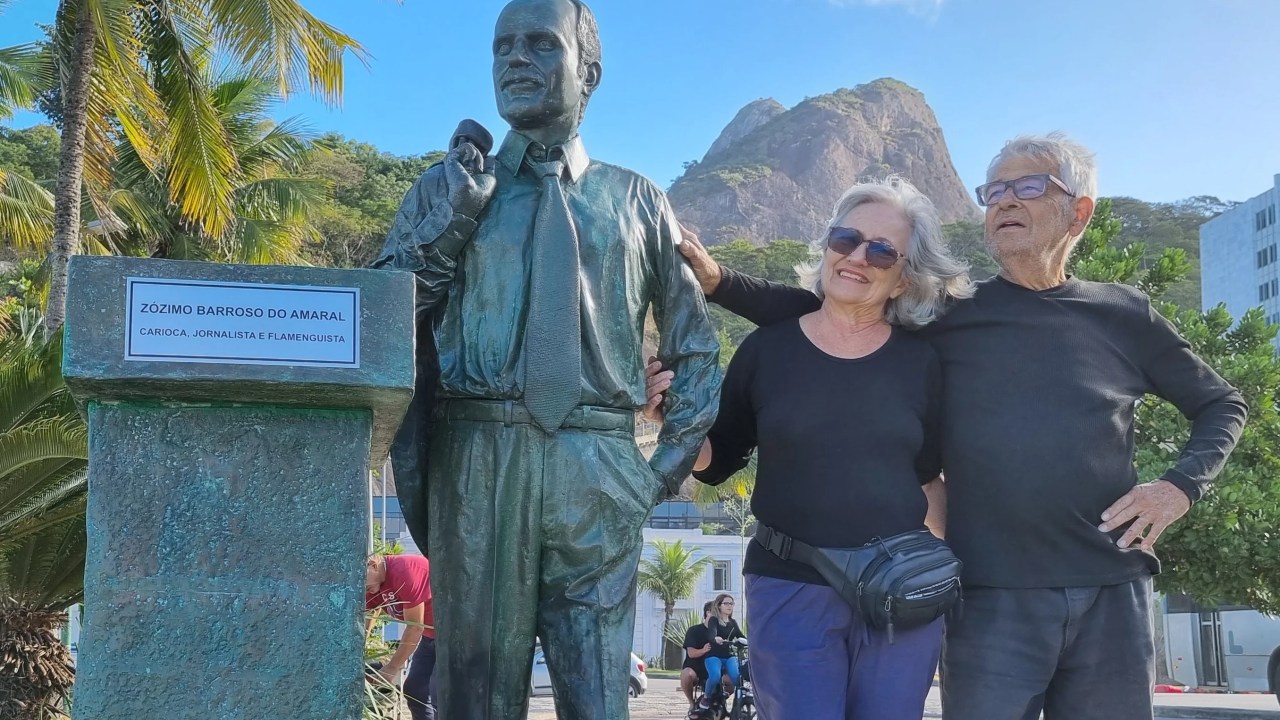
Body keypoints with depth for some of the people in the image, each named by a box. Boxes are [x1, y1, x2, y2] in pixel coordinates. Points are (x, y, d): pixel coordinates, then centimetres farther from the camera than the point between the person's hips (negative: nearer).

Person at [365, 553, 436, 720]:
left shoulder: (404, 571, -27)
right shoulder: (373, 583, -1)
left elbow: (415, 627, -23)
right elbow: (364, 626, 3)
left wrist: (392, 669, -18)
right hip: (431, 635, 9)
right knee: (414, 691, 9)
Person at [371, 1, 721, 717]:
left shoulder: (640, 202, 15)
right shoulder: (448, 188, 13)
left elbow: (697, 344, 18)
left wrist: (673, 459, 8)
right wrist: (451, 222, -5)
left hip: (598, 471, 0)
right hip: (475, 461, 0)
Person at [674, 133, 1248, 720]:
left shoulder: (1122, 313, 7)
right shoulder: (948, 314, 5)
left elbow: (1221, 402, 17)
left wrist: (1181, 484, 0)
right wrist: (720, 281, -2)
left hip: (1112, 594, 2)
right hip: (991, 596, -1)